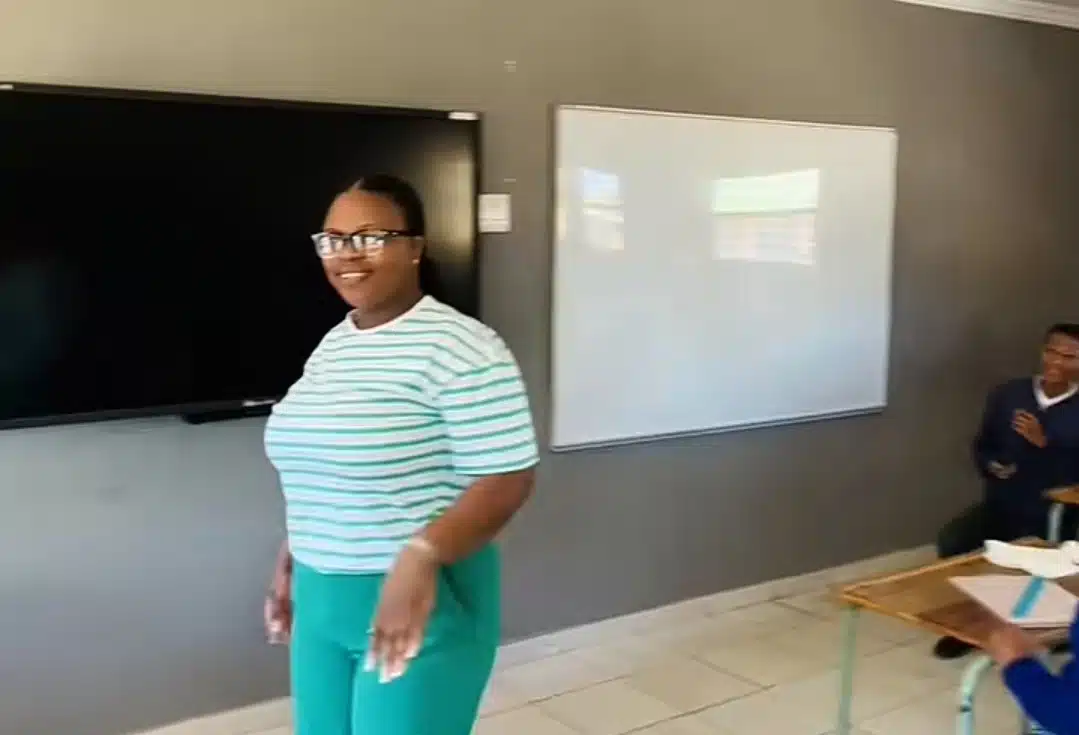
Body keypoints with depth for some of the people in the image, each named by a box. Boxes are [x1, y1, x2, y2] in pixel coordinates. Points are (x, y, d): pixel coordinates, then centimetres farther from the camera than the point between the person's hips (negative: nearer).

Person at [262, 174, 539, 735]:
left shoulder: (458, 347, -17)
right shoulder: (331, 347, 8)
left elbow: (508, 479, -19)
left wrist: (420, 558, -29)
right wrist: (291, 560, 17)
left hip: (423, 603, -7)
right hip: (322, 601, 7)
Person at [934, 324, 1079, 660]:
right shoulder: (1007, 395, 5)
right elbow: (982, 447, 12)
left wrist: (1044, 442, -26)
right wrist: (992, 467, -10)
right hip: (1001, 506, 3)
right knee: (951, 541, -20)